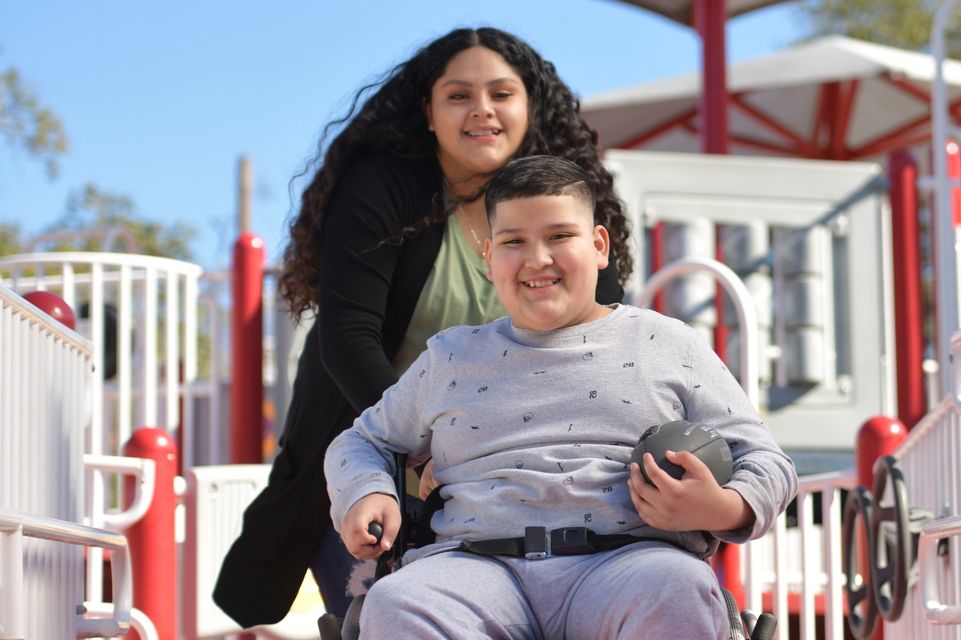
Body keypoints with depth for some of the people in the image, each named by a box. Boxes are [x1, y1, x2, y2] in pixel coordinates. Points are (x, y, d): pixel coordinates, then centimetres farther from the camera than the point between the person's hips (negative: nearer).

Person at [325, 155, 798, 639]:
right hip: (476, 563, 2)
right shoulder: (449, 355, 26)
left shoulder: (668, 344, 19)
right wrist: (365, 495, 11)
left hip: (626, 562, -1)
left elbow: (766, 463, 17)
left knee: (681, 592, -38)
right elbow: (363, 442, 36)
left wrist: (722, 508, -7)